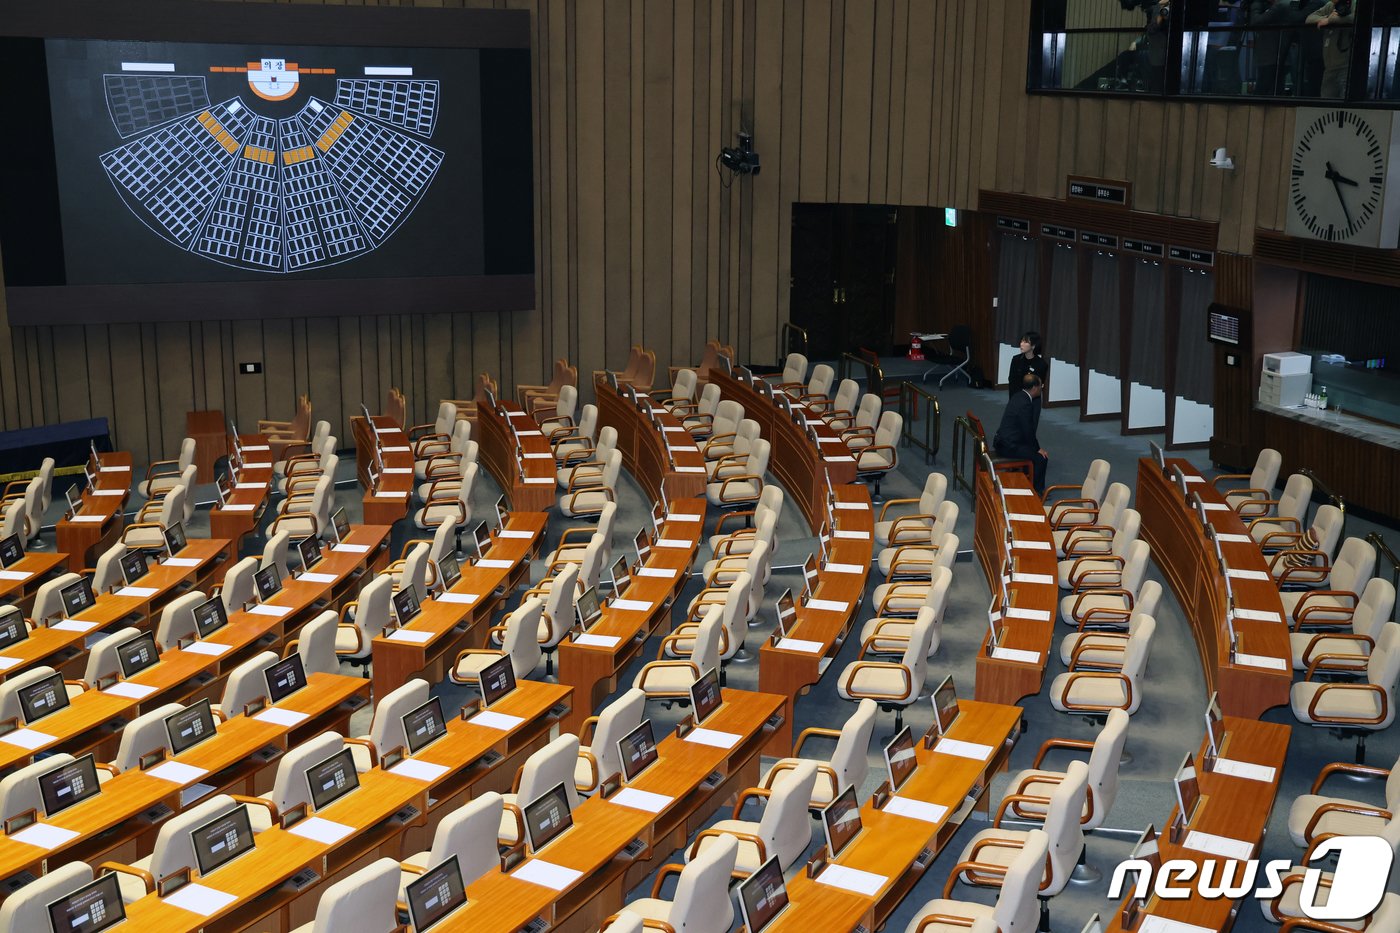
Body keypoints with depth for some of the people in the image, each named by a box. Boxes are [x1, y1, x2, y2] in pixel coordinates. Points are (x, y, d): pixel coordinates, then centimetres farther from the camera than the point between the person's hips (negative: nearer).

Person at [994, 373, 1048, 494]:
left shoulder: (1018, 397, 8)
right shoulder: (1025, 404, -22)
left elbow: (1033, 422, 17)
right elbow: (1028, 431, -19)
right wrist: (1038, 449, -6)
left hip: (1003, 441, 11)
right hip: (1009, 447, -11)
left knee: (1034, 449, 25)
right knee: (1041, 457, -9)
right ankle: (1037, 491, 5)